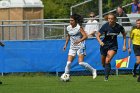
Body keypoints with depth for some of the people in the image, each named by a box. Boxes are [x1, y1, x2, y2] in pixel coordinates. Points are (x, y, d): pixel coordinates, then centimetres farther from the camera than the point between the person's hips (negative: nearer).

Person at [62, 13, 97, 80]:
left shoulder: (79, 27, -13)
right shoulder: (68, 28, 5)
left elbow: (85, 36, -20)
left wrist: (79, 41, -34)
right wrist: (66, 44, 18)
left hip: (80, 47, -5)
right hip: (72, 47, 6)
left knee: (81, 63, -14)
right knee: (68, 62, -7)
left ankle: (93, 70, 4)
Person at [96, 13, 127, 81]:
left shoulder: (119, 27, -14)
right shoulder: (105, 26, -17)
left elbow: (124, 34, 6)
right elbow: (98, 35, -14)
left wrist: (124, 45, 2)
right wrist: (100, 42, -35)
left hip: (113, 46, -1)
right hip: (104, 45, 1)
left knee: (107, 61, -21)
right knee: (103, 63, 14)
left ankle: (106, 77, -14)